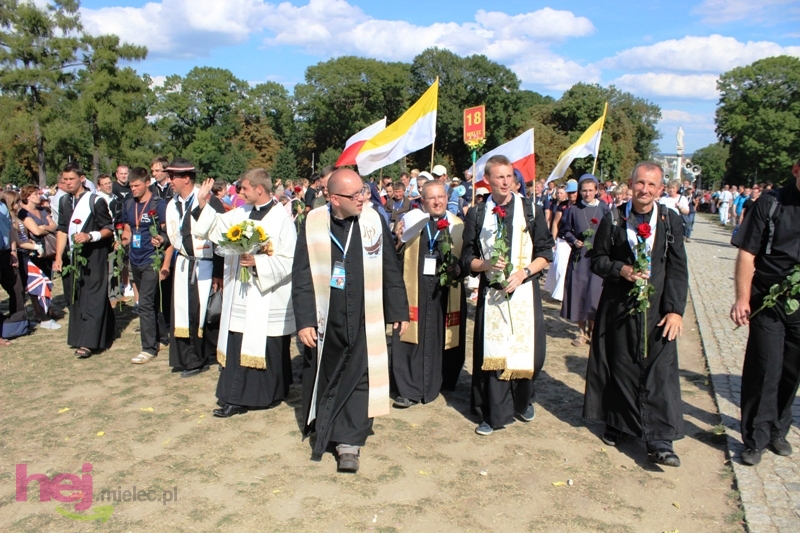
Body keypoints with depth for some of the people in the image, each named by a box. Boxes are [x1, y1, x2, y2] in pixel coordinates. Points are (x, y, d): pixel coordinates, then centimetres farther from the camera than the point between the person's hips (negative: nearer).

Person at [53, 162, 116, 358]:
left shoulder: (96, 201, -8)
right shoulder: (64, 202, 10)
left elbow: (109, 229, -5)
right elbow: (62, 230, 13)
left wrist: (90, 236, -22)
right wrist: (58, 257, 7)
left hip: (93, 258, -7)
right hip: (72, 258, 7)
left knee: (92, 299, -6)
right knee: (75, 299, 10)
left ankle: (88, 342, -6)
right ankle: (99, 335, 21)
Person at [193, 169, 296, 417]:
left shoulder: (281, 218, -12)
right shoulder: (241, 214, 9)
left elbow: (290, 260, -16)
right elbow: (215, 226, 15)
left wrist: (257, 262, -22)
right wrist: (203, 203, 2)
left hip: (267, 300, -6)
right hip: (241, 297, 7)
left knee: (267, 348, 5)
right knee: (237, 347, 9)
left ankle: (270, 394, 23)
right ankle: (235, 398, 19)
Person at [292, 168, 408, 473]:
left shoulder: (373, 220, -5)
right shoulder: (314, 223, -6)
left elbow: (390, 270, 1)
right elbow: (301, 275, -4)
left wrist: (399, 311, 2)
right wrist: (304, 320, -9)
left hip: (365, 320, -1)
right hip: (325, 319, 1)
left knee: (358, 378, 2)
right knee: (324, 378, 15)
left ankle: (349, 442, 15)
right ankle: (323, 432, 37)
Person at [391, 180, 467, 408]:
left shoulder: (458, 226, 7)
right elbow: (396, 256, 3)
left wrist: (459, 269, -13)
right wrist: (398, 239, -17)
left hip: (447, 290, 1)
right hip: (416, 289, 0)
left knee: (443, 337, 9)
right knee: (413, 338, -1)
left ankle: (442, 382, 27)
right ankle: (411, 389, 6)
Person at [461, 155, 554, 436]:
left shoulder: (531, 210, 1)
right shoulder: (477, 214, 3)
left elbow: (545, 252, 2)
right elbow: (467, 257, 5)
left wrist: (524, 271, -13)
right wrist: (487, 264, -15)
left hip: (525, 291, 0)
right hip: (491, 292, 0)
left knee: (526, 350, 5)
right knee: (492, 352, 0)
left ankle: (523, 402, 31)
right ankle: (494, 413, 13)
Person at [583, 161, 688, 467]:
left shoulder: (671, 221, 1)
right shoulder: (613, 219, 1)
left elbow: (677, 269, -1)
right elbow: (597, 259, 4)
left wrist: (675, 310, -8)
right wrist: (621, 270, -15)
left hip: (657, 309, 0)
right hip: (618, 307, 0)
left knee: (659, 370, -3)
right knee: (619, 367, 10)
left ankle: (659, 440, 1)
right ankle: (616, 423, 28)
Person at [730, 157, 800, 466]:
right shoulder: (770, 204, -6)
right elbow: (747, 254, -7)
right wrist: (742, 299, -13)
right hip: (769, 302, -3)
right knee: (764, 371, 1)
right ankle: (756, 439, 15)